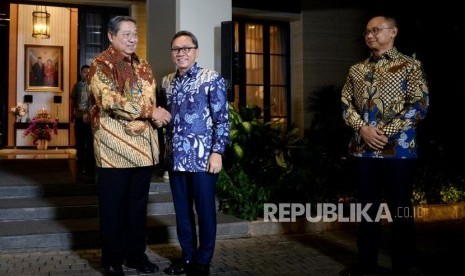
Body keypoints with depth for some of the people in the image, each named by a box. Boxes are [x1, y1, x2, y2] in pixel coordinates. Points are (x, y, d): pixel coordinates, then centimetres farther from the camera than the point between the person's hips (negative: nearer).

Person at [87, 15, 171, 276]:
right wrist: (150, 112, -18)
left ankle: (136, 254, 26)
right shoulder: (101, 65, -5)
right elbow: (111, 101, -18)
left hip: (143, 146, 6)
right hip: (114, 147, -6)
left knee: (138, 204, 13)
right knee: (114, 206, 5)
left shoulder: (143, 66, 15)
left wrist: (148, 120, -4)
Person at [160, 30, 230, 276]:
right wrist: (166, 150, 11)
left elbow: (222, 119, -8)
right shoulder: (166, 82, 11)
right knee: (182, 210, 13)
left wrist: (217, 152, -14)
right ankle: (187, 256, 29)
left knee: (205, 210, 4)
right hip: (175, 157, 5)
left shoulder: (211, 79, -5)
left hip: (202, 157, -5)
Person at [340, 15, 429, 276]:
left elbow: (419, 106, -8)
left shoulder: (410, 66, -1)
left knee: (400, 211, 5)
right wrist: (363, 129, -9)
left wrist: (386, 133, -16)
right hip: (363, 150, 4)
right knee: (368, 207, 13)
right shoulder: (357, 70, 12)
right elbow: (346, 104, 9)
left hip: (398, 150, -4)